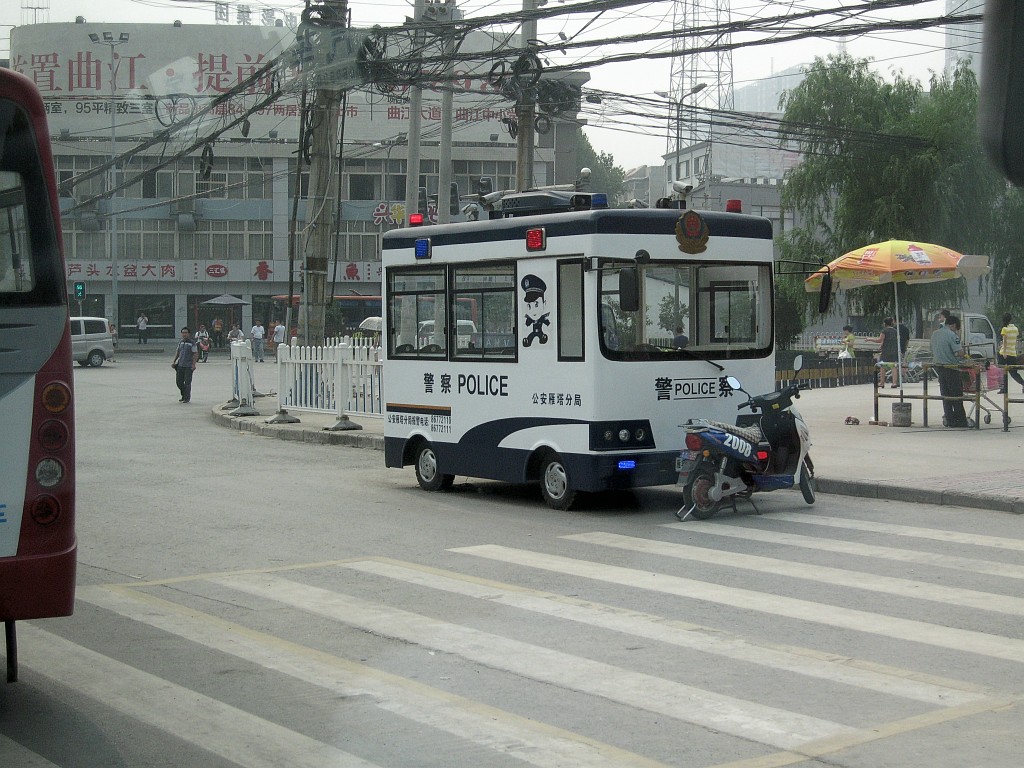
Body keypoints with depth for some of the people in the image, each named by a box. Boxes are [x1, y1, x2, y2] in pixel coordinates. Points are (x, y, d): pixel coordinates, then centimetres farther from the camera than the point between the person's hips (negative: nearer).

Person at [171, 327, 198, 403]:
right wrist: (174, 362, 13)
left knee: (187, 382, -4)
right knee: (179, 381, 8)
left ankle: (187, 398, 4)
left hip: (188, 366, -6)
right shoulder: (180, 342, 11)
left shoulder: (192, 343, -6)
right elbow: (177, 352, 20)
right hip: (180, 365, 6)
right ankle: (184, 396, 25)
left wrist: (193, 364, -18)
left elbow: (195, 354, -10)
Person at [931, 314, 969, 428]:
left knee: (945, 395, 9)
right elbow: (960, 352, -19)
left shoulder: (935, 334, 11)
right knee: (957, 396, 0)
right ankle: (961, 420, 3)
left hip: (938, 366, 7)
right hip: (951, 368, -7)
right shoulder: (951, 335, -14)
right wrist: (962, 350, 1)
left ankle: (950, 420, 10)